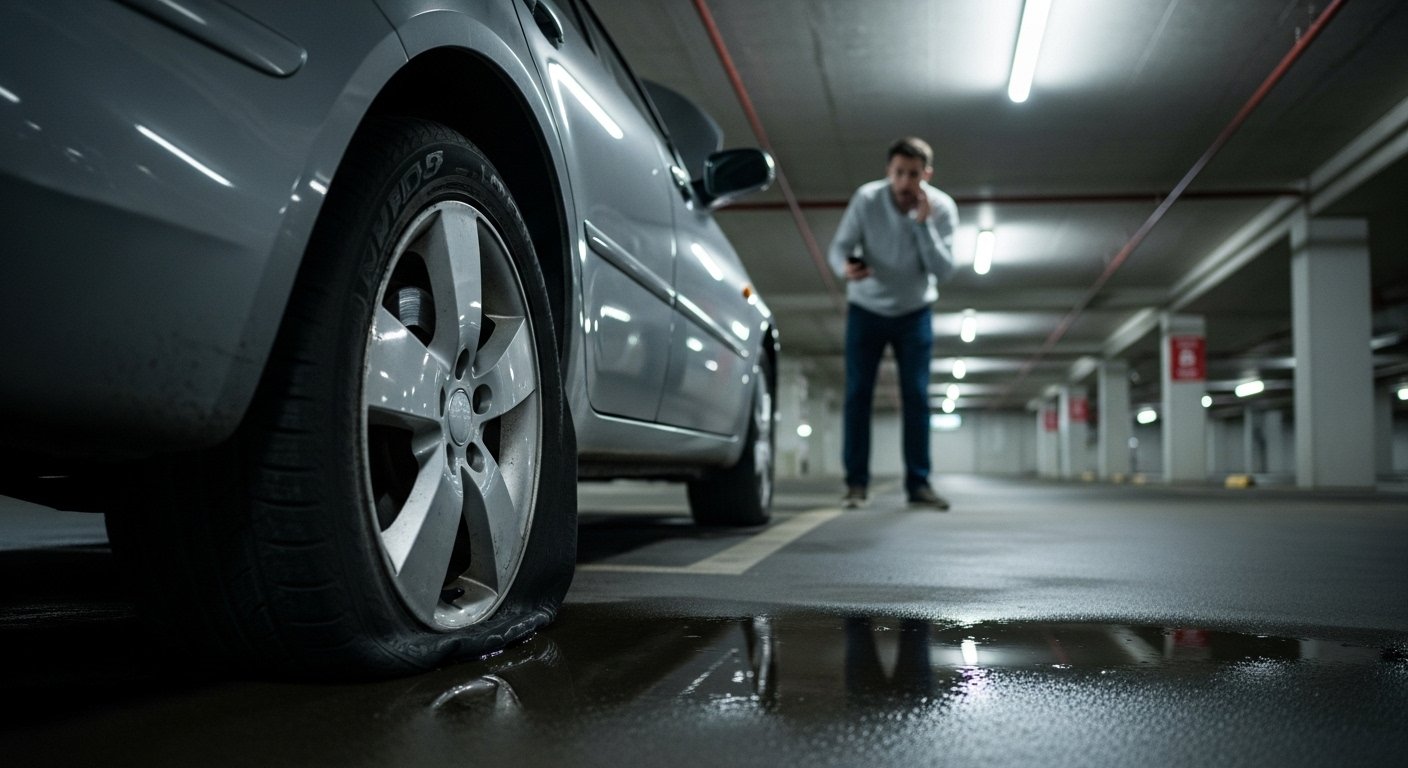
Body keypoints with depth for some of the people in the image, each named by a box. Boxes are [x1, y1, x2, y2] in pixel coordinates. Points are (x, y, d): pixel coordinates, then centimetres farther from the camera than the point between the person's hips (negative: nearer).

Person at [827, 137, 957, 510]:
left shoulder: (942, 207, -16)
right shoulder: (866, 199, -19)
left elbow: (944, 270, -20)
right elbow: (839, 246, -13)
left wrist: (924, 223, -31)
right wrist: (845, 267, -36)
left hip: (915, 313, 1)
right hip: (866, 310, -1)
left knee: (916, 396, -2)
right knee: (858, 394, -5)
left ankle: (918, 483, 5)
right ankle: (856, 483, 1)